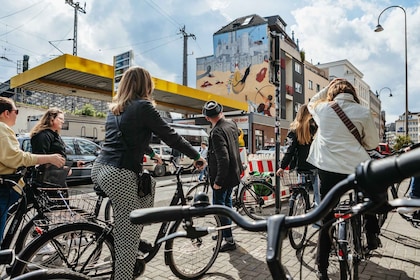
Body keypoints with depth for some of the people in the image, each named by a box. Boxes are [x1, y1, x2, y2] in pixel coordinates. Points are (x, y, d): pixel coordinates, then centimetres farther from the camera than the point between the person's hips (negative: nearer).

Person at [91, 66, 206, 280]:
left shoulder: (115, 108, 17)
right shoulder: (143, 106, -7)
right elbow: (171, 136, -6)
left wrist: (152, 154, 41)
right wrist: (196, 156, 6)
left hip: (100, 169, 9)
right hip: (119, 175, -9)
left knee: (148, 186, 26)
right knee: (127, 239, 0)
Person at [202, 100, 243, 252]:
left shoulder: (217, 132, -25)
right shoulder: (231, 124, 1)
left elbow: (223, 159, -29)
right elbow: (238, 133, 26)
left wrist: (218, 181, -23)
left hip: (223, 176, -9)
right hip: (233, 173, 9)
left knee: (219, 206, 3)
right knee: (227, 201, 22)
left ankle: (229, 240, 11)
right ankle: (225, 232, 40)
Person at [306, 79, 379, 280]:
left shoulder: (322, 108, 2)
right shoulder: (363, 112, -1)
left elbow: (311, 103, 27)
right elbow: (373, 143, 7)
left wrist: (329, 86, 26)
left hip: (328, 169, 1)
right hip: (357, 169, 0)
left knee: (326, 218, 11)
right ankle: (372, 237, 40)